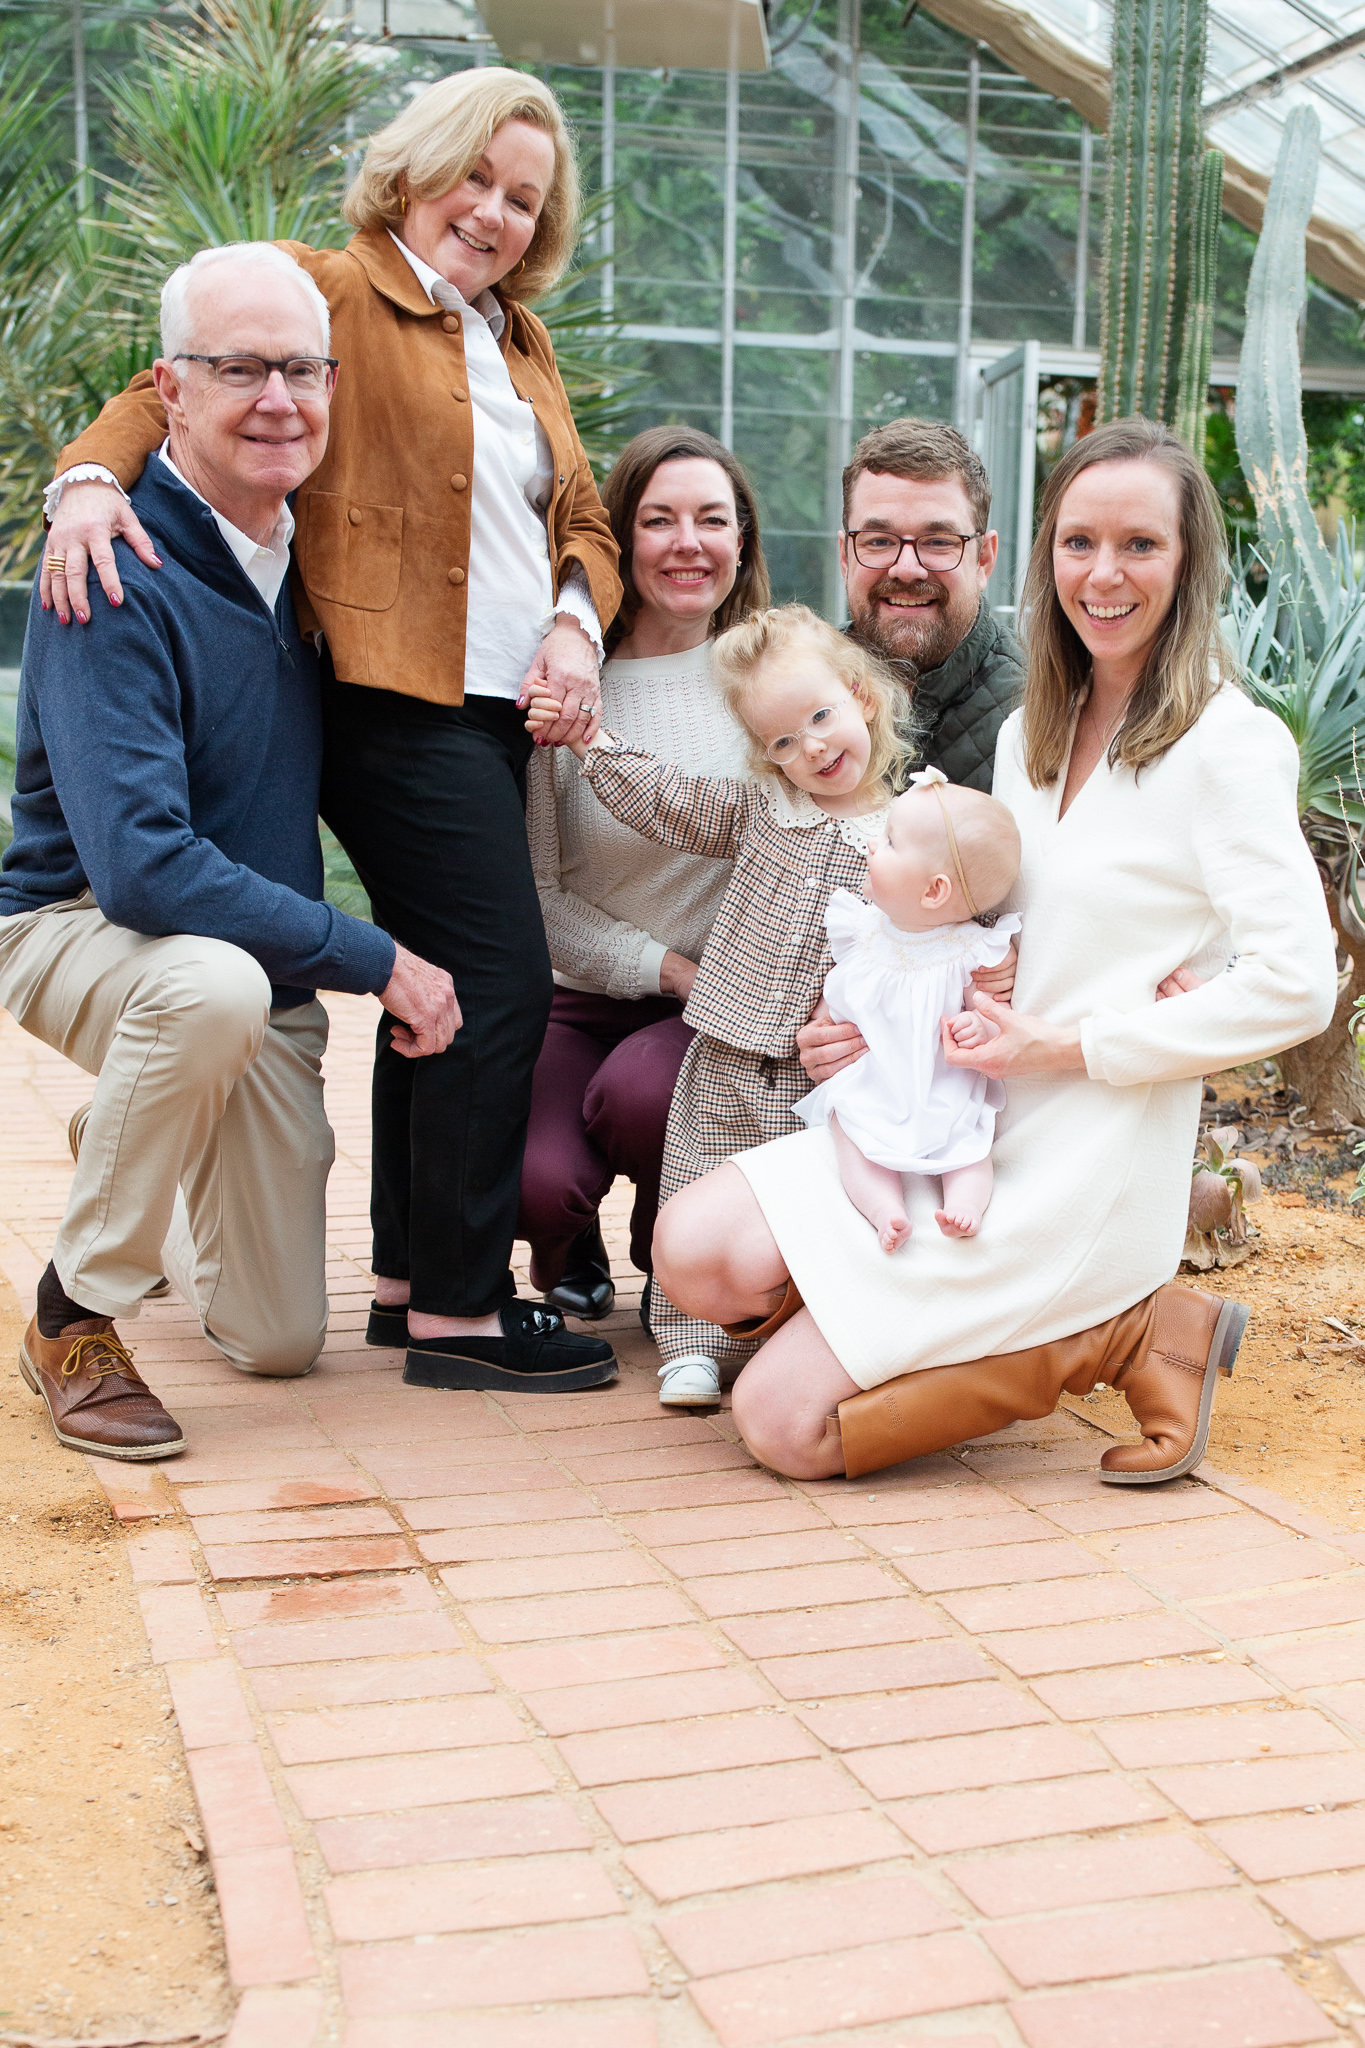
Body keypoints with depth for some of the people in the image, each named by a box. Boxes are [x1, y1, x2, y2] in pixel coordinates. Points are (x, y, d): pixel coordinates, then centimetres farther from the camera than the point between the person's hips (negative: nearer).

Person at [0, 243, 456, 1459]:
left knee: (280, 1341, 8)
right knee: (216, 982, -42)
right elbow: (139, 865, -33)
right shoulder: (117, 578, -24)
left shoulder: (313, 551, -2)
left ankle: (126, 1142, 39)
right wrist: (375, 959, -29)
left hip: (266, 967, 6)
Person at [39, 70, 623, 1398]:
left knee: (438, 982, 11)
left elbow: (581, 515, 22)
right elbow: (176, 387, -6)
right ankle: (459, 1309, -5)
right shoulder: (330, 290, 1)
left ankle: (407, 1278, 21)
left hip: (498, 713, 8)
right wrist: (90, 476, -26)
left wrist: (576, 616, 2)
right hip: (397, 704, -8)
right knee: (500, 980, -13)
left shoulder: (523, 345, 22)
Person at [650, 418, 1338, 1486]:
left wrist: (1068, 1045, -15)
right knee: (697, 1250, -10)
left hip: (1090, 1162, -8)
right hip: (962, 1116, 8)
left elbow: (1296, 988, -17)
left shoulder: (1228, 744, -11)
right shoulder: (1032, 732, 13)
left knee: (785, 1421, -12)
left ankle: (1127, 1335, -1)